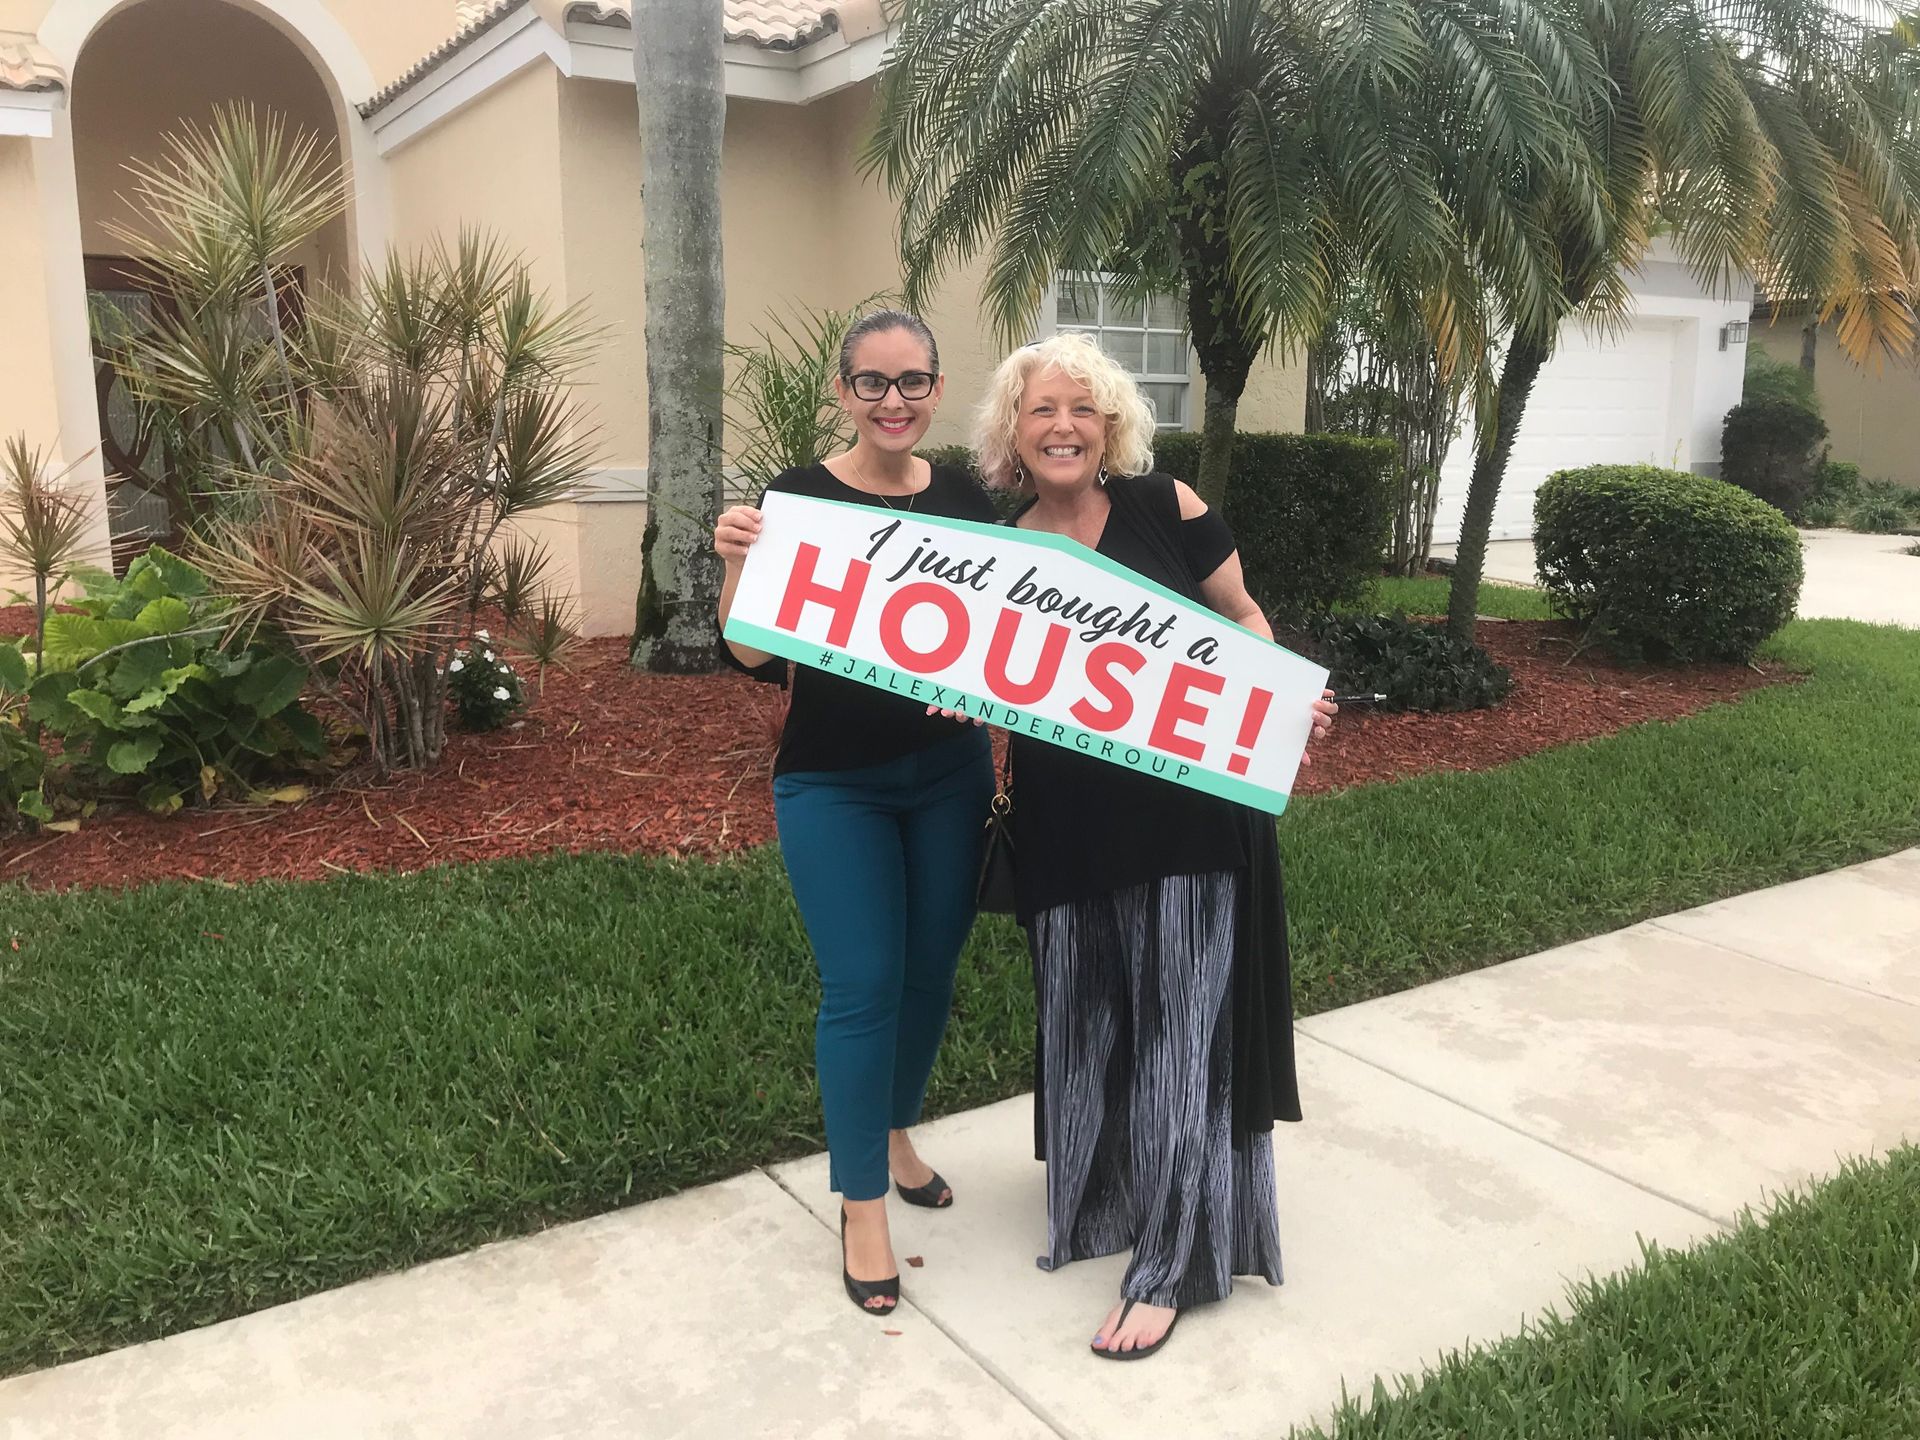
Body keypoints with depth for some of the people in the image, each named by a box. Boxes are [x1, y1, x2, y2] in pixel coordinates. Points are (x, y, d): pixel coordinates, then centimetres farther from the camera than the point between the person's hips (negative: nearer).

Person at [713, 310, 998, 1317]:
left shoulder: (967, 501, 1)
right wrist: (737, 564, -28)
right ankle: (861, 1204, 15)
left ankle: (893, 1130, 41)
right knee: (862, 986, -3)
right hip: (833, 788, -4)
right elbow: (759, 661, -12)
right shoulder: (797, 500, -10)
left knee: (931, 970, 14)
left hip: (948, 777, 4)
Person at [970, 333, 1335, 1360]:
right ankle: (1101, 1200, 39)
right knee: (1085, 1028, 15)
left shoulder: (1164, 507, -3)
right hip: (1070, 831, 3)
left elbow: (1242, 618, 5)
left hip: (1193, 809, -2)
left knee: (1178, 1029, 3)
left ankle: (1170, 1265, 15)